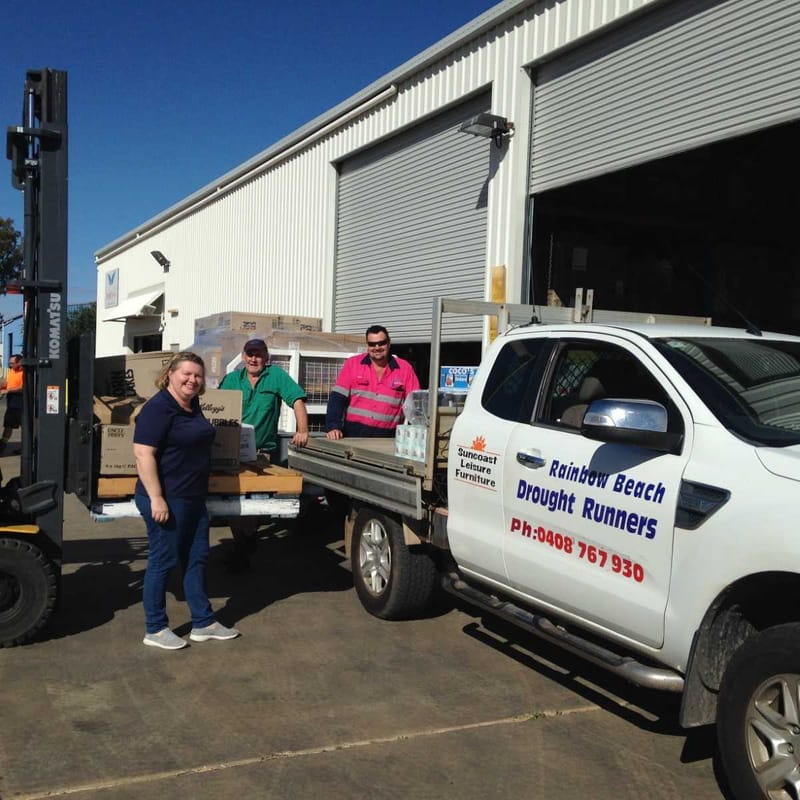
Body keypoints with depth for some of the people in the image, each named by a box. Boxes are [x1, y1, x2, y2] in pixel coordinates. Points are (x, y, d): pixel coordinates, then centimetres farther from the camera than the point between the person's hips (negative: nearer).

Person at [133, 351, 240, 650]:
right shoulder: (158, 408, -16)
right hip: (166, 500, -9)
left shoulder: (193, 406, 10)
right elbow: (143, 454, -22)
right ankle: (154, 629, 15)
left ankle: (203, 623, 24)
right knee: (163, 561, 1)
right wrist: (156, 498, -26)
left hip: (194, 499, 9)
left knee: (196, 558, 14)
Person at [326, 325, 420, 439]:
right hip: (354, 433, 0)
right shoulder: (352, 364, 2)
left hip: (387, 438, 0)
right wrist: (333, 427, -14)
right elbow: (337, 398, -1)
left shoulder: (405, 368, 3)